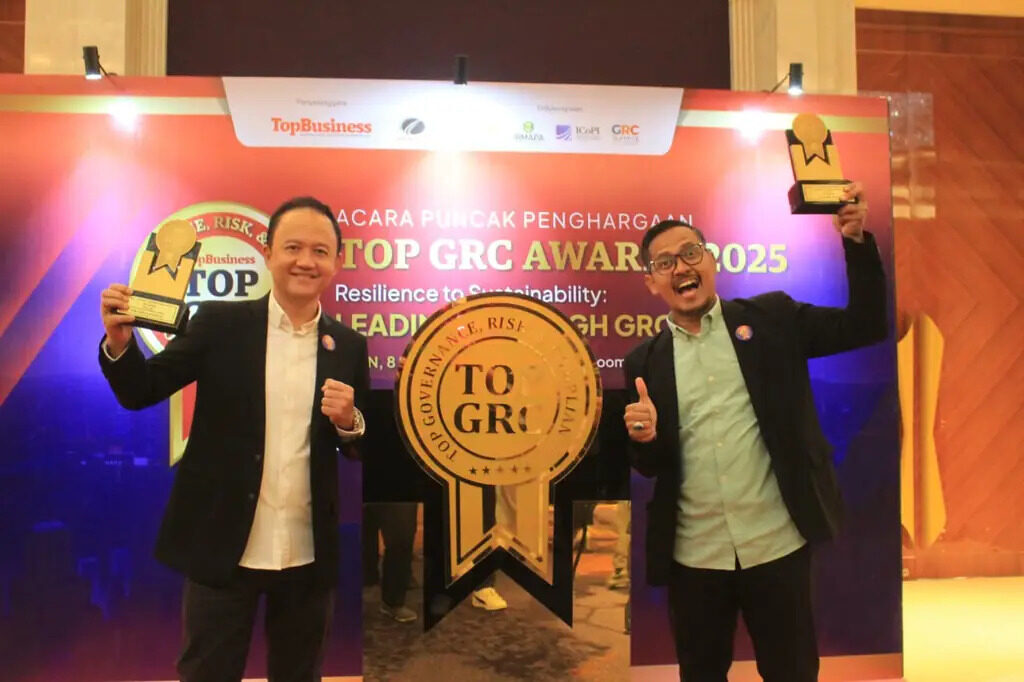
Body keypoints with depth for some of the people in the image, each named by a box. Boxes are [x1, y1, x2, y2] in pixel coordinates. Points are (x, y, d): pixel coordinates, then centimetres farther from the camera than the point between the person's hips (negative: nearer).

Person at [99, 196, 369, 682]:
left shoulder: (349, 347, 0)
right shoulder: (219, 322, -5)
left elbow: (362, 450, 6)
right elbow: (141, 393, -3)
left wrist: (349, 420, -16)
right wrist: (119, 340, -22)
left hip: (309, 556, 2)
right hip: (222, 549, -2)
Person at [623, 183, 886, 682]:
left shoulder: (770, 318, 1)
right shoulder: (644, 361, 3)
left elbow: (866, 325, -4)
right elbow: (647, 465, 5)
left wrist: (856, 240, -14)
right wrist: (644, 436, -18)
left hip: (777, 544, -1)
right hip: (694, 555, 2)